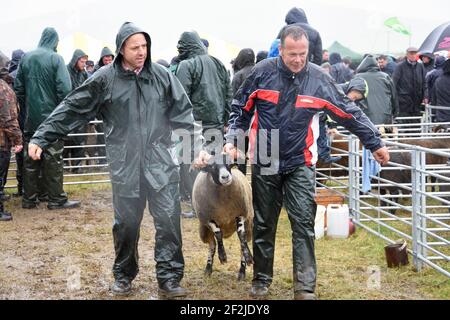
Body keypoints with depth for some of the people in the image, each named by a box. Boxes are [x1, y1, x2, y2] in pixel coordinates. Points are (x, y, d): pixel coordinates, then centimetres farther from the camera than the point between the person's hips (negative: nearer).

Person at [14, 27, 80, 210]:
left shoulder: (26, 58, 6)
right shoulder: (56, 59, -10)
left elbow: (18, 87, 11)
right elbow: (64, 89, -16)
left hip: (31, 118, 5)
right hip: (51, 117, -5)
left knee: (30, 158, 10)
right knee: (53, 159, 1)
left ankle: (29, 197, 15)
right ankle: (56, 199, 5)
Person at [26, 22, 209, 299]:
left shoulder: (162, 76, 2)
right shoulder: (105, 79, -2)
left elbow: (184, 114, 5)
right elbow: (71, 110, 1)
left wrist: (199, 146, -2)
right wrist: (41, 138, -2)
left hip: (161, 161, 1)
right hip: (124, 164, -1)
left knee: (168, 219, -2)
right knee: (126, 222, 8)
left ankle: (170, 279, 6)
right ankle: (124, 275, 26)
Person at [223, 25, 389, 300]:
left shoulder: (318, 79, -7)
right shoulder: (263, 73, -6)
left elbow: (349, 113, 0)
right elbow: (241, 109, 6)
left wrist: (375, 143, 3)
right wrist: (233, 141, -4)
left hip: (300, 164, -1)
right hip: (265, 164, 1)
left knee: (303, 224, -7)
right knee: (263, 225, 11)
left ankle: (305, 288, -4)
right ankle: (262, 280, 26)